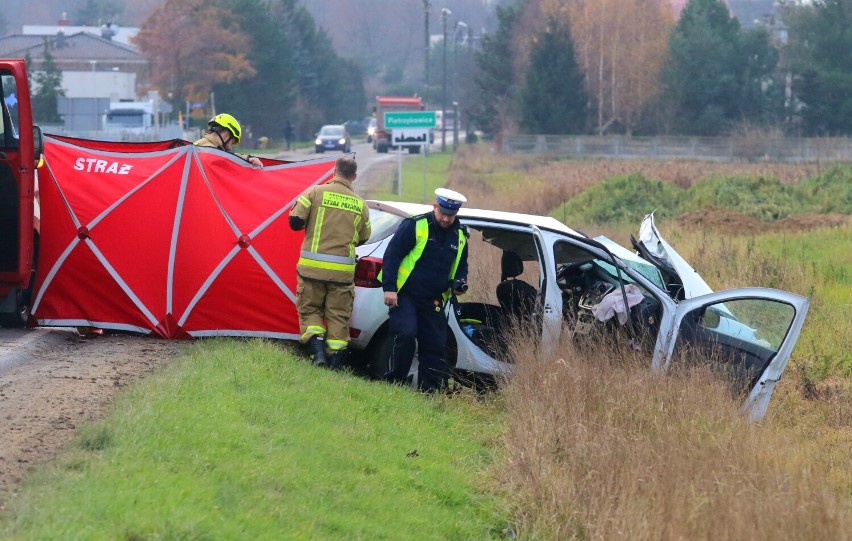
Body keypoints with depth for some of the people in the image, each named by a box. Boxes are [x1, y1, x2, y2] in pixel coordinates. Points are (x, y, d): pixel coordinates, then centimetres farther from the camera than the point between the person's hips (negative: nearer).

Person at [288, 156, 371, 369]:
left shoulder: (315, 192, -4)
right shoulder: (360, 205, 5)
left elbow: (295, 221, -6)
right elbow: (362, 238, 14)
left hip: (312, 267, -2)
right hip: (343, 270, 2)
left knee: (309, 309, 11)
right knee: (338, 316, 8)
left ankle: (317, 350, -7)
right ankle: (335, 362, 4)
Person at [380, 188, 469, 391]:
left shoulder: (460, 236, 9)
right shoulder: (415, 226, -9)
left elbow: (461, 265, 24)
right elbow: (391, 256, -9)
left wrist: (460, 283, 1)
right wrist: (389, 288, -17)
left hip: (433, 301, 6)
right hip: (405, 295, -6)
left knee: (435, 345, 2)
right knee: (406, 335, -21)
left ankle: (430, 390, 9)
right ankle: (393, 382, -8)